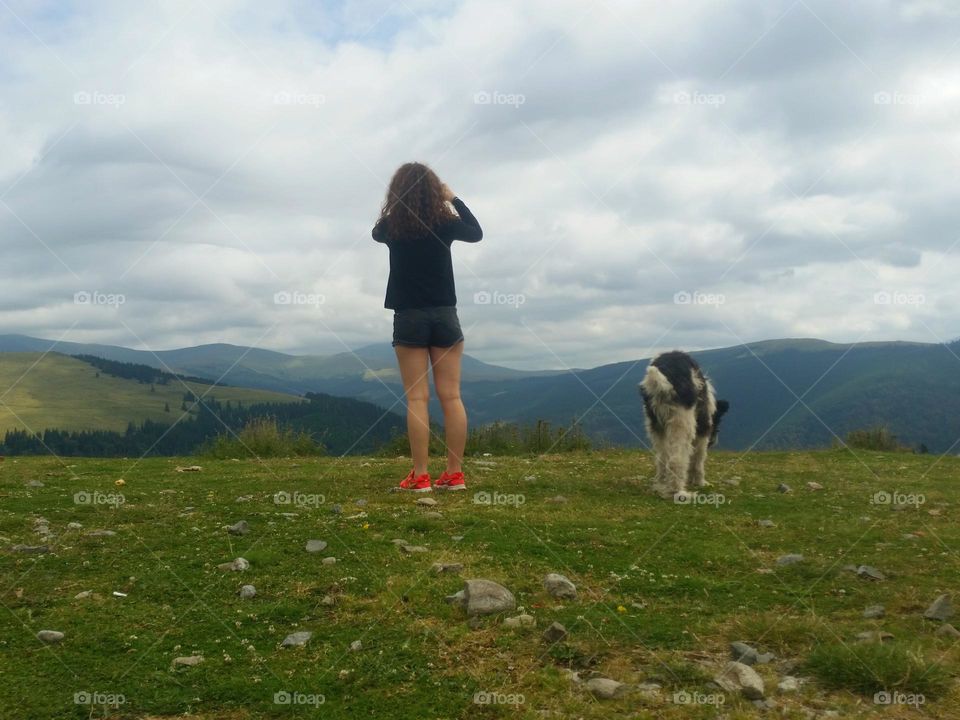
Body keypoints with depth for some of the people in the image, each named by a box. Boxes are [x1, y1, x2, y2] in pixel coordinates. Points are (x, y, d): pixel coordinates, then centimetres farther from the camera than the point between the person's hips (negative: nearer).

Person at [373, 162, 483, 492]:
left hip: (409, 317, -1)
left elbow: (376, 233, 23)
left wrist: (397, 207, 24)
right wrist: (454, 200, 26)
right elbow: (476, 233, 19)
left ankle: (420, 476, -4)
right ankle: (455, 474, 3)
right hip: (444, 316, 1)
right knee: (451, 396, 2)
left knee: (416, 398, -2)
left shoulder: (391, 225, -3)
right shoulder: (445, 221, -2)